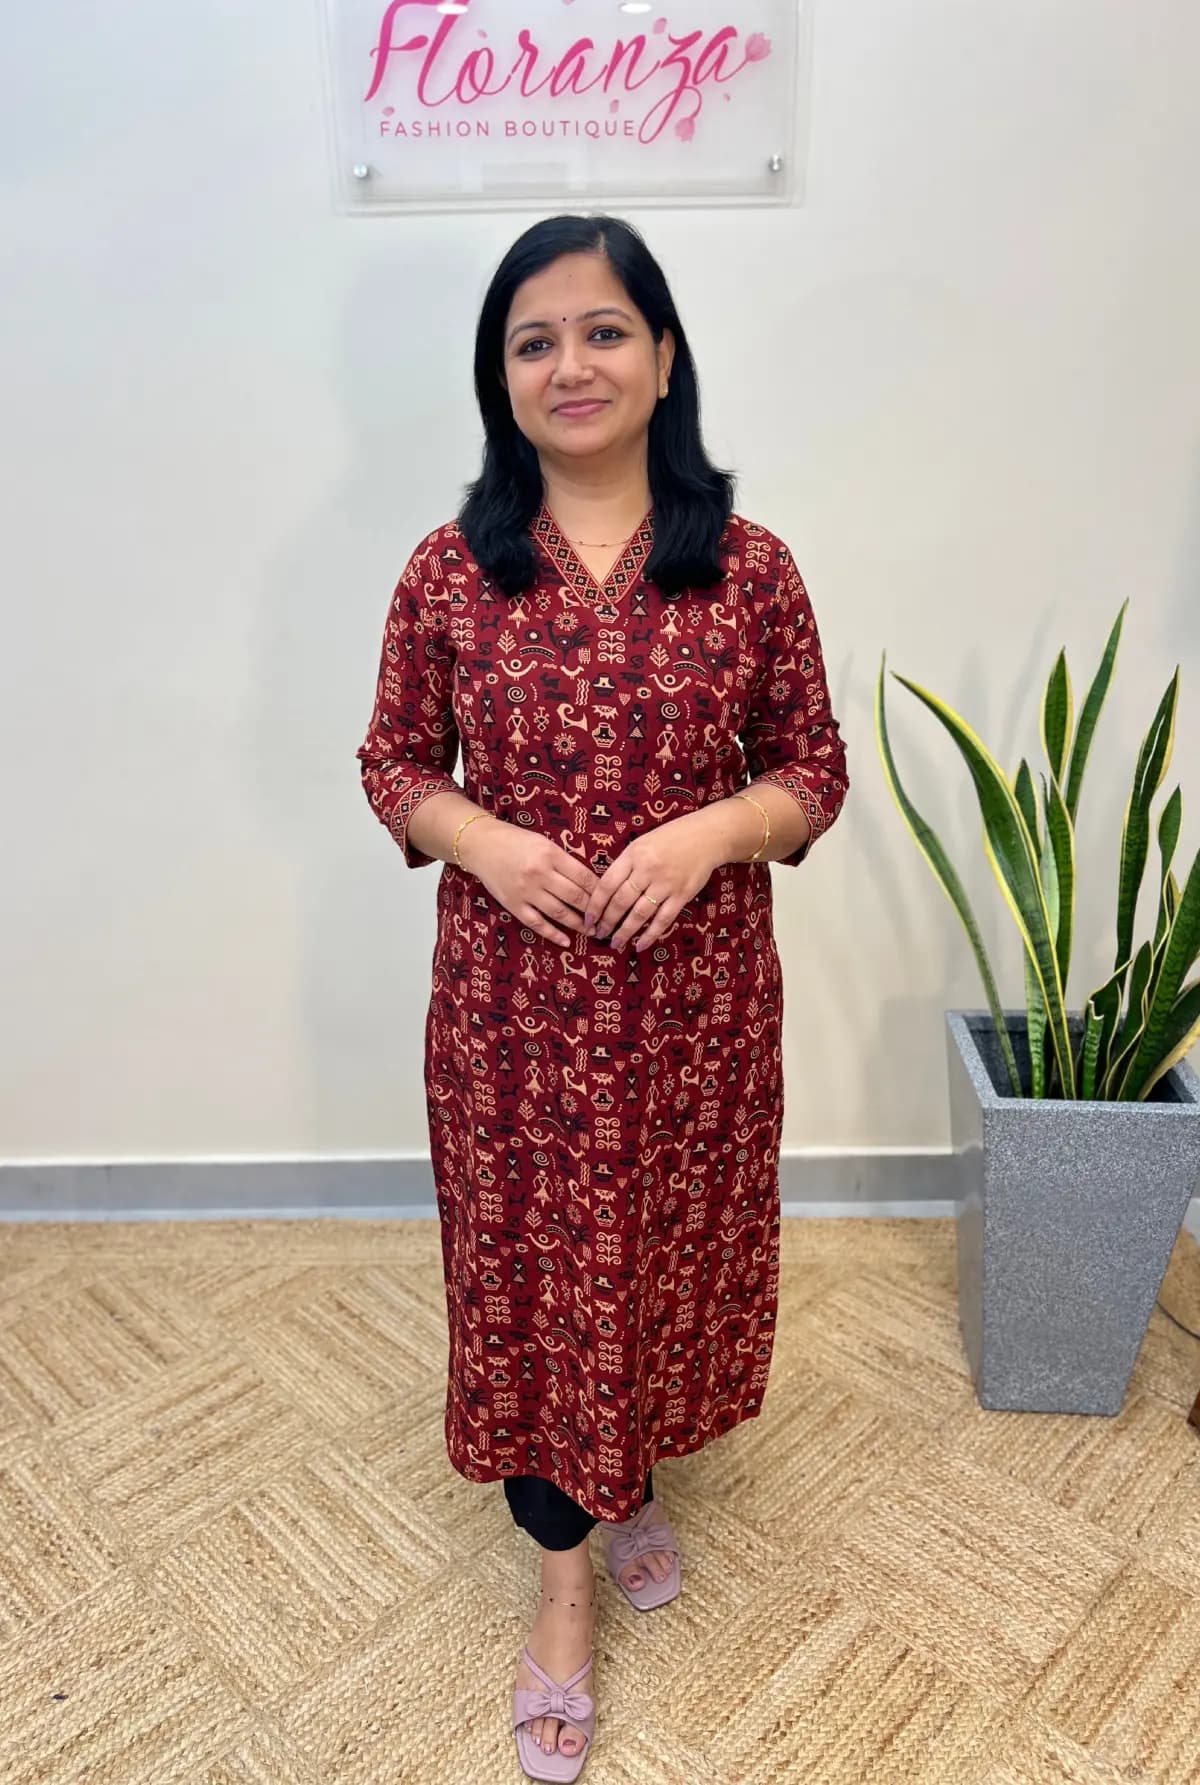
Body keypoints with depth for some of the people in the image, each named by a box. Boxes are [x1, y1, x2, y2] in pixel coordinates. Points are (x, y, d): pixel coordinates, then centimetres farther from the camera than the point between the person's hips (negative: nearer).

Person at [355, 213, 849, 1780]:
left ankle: (636, 1481, 50)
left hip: (695, 995, 1)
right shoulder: (451, 572, -3)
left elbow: (813, 773, 1)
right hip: (511, 999, 0)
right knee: (530, 1264, 12)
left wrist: (709, 832, -18)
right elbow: (395, 765, 4)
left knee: (669, 1246, 18)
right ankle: (566, 1575, 37)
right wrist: (486, 840, -15)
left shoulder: (749, 567, -4)